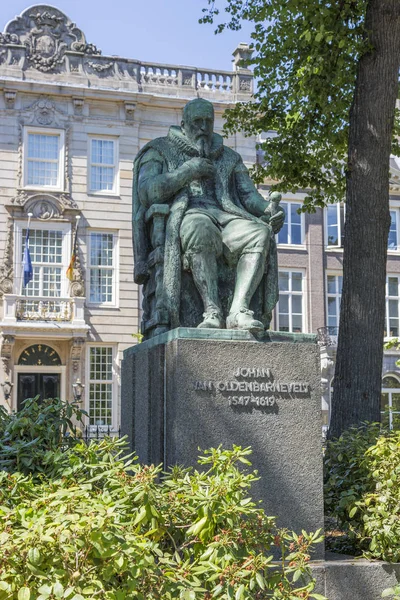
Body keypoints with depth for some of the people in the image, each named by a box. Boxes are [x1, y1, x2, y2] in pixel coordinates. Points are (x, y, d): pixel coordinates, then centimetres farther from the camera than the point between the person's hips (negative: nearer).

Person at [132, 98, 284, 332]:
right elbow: (147, 192, 0)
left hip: (225, 215, 4)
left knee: (260, 233, -30)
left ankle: (239, 310, -43)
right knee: (202, 231, -42)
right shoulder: (160, 151, 17)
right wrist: (187, 171, -7)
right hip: (184, 217, -4)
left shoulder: (230, 158, 29)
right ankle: (213, 312, -46)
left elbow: (250, 196, 16)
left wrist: (269, 209, -7)